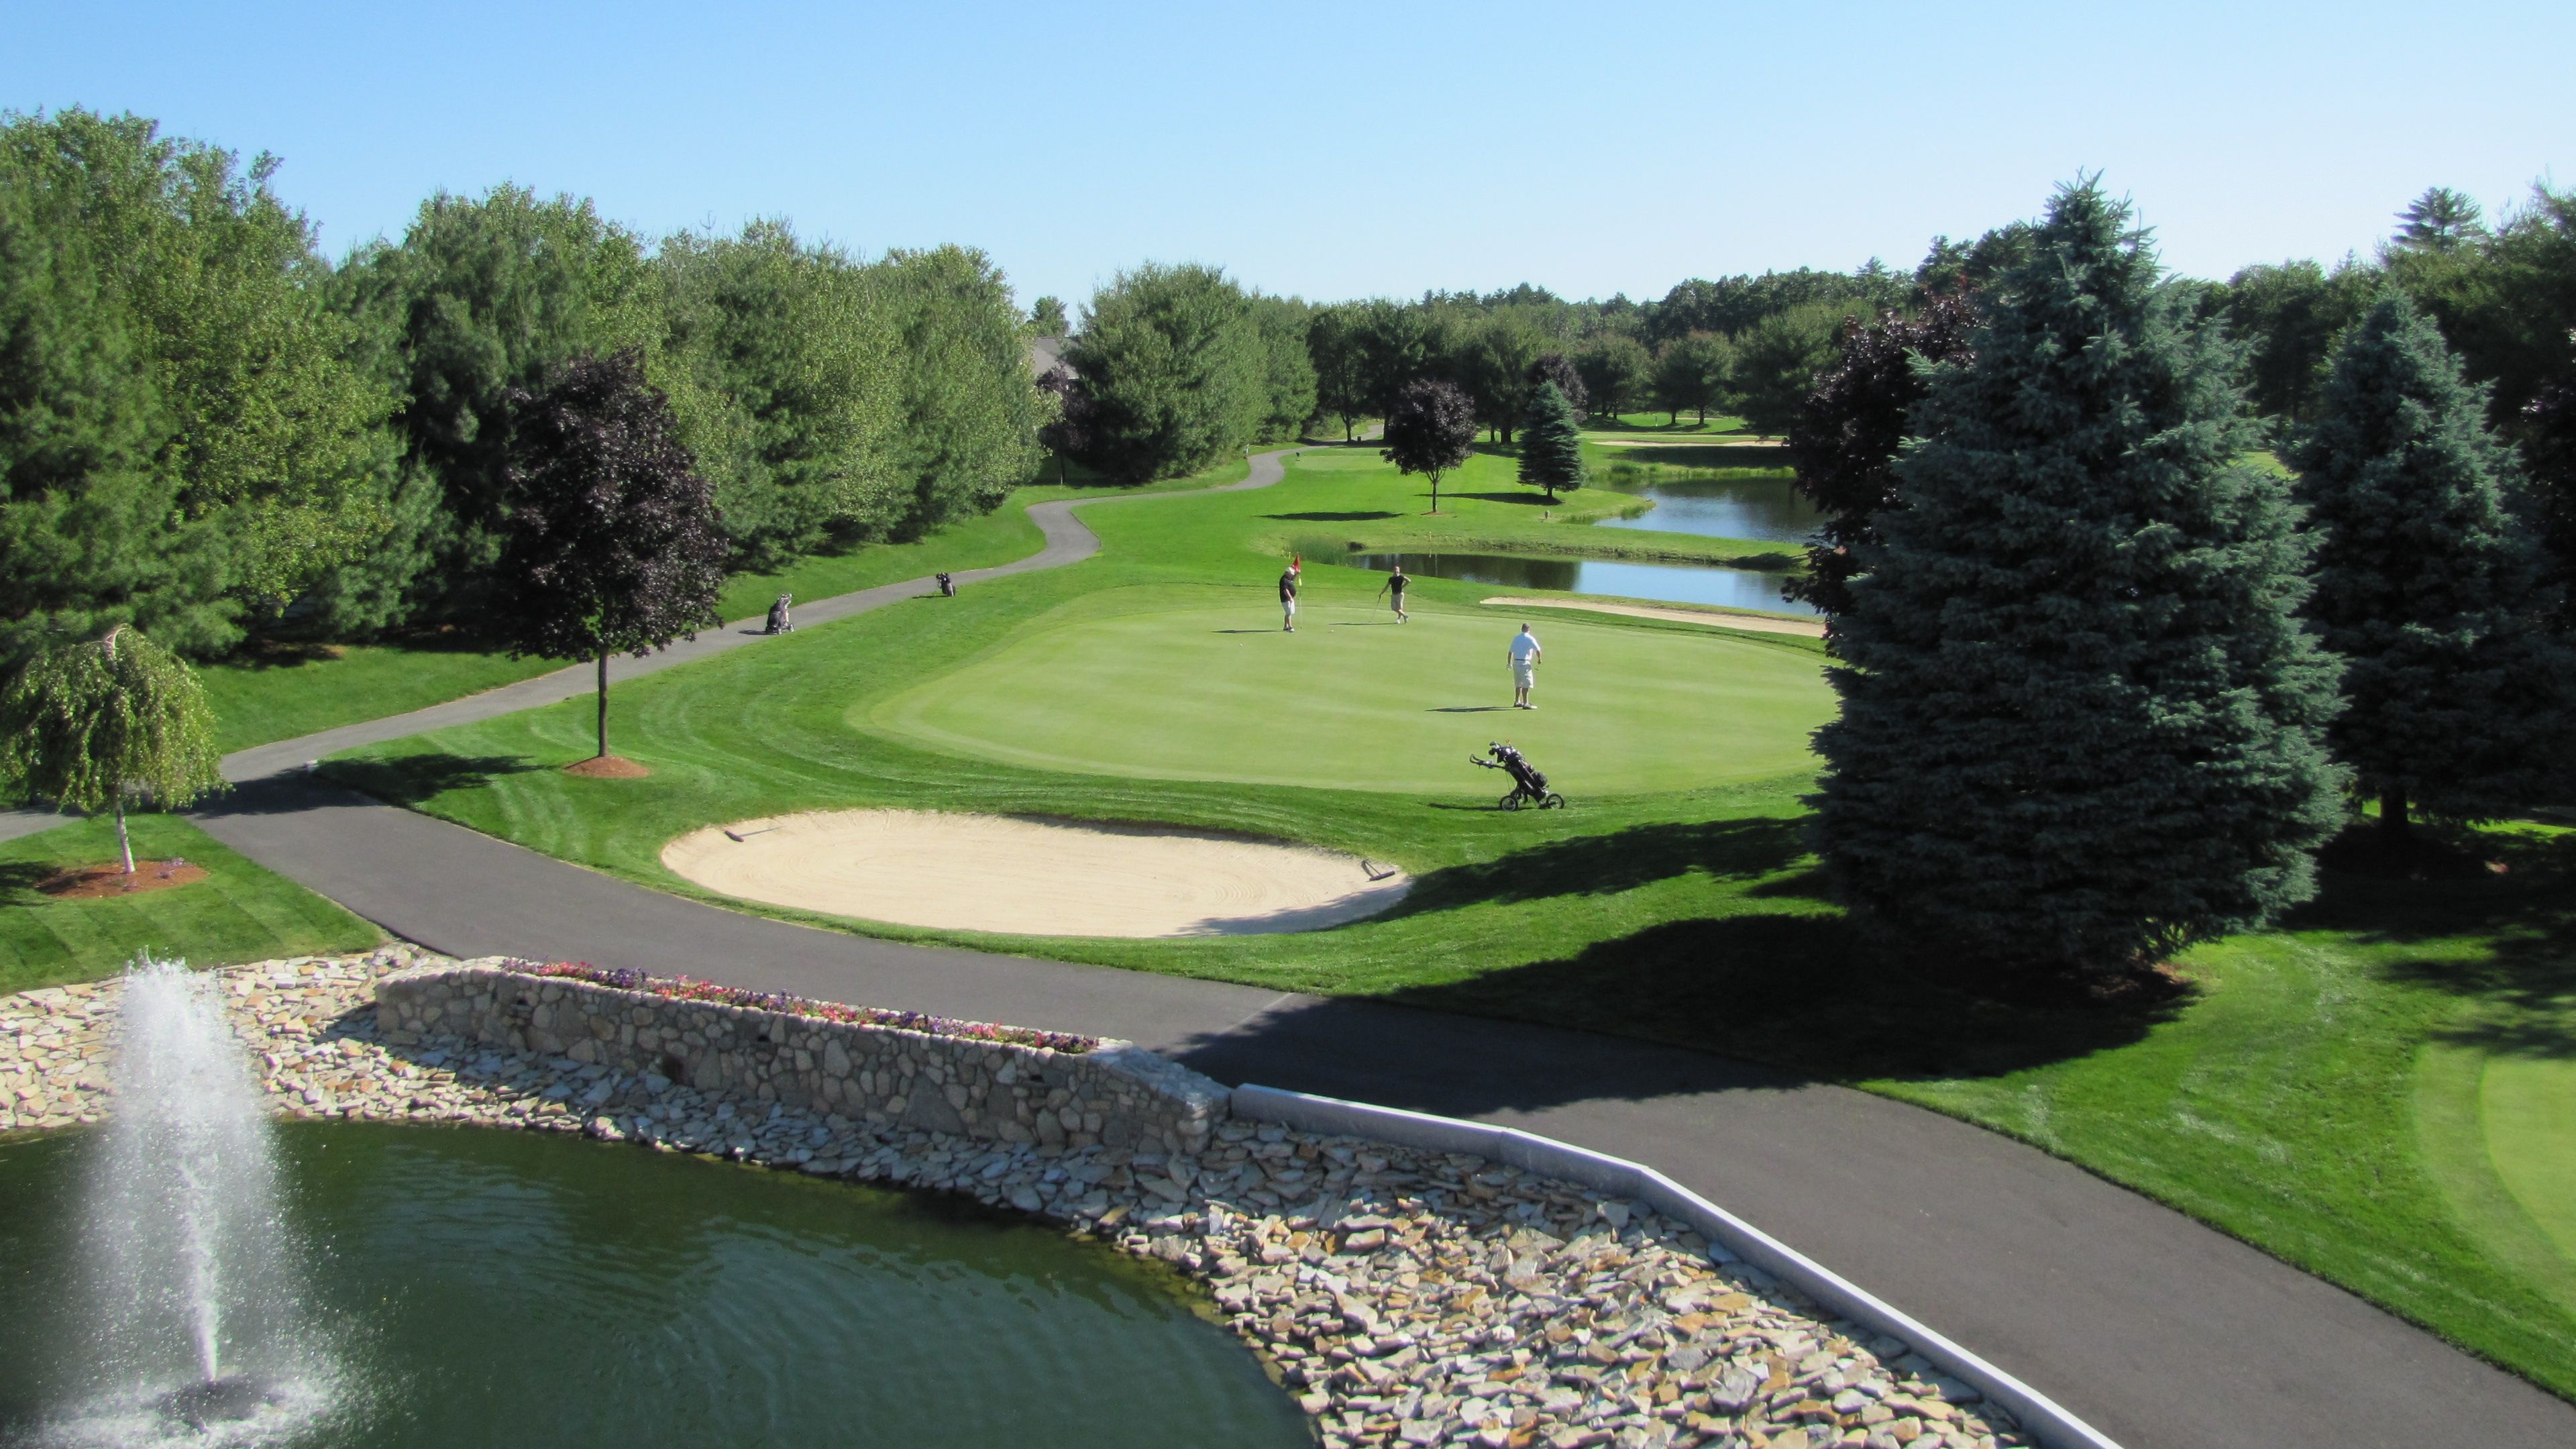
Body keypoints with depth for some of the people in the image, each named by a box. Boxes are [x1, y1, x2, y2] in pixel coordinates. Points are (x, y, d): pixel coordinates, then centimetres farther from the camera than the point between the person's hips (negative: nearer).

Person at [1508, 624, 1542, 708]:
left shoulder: (1516, 638, 10)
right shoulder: (1530, 639, -6)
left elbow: (1511, 651, 12)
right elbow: (1538, 650, -13)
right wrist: (1539, 659, 4)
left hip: (1516, 663, 6)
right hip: (1525, 663, -6)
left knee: (1518, 684, 17)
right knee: (1526, 684, -6)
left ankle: (1517, 702, 24)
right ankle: (1525, 704, -10)